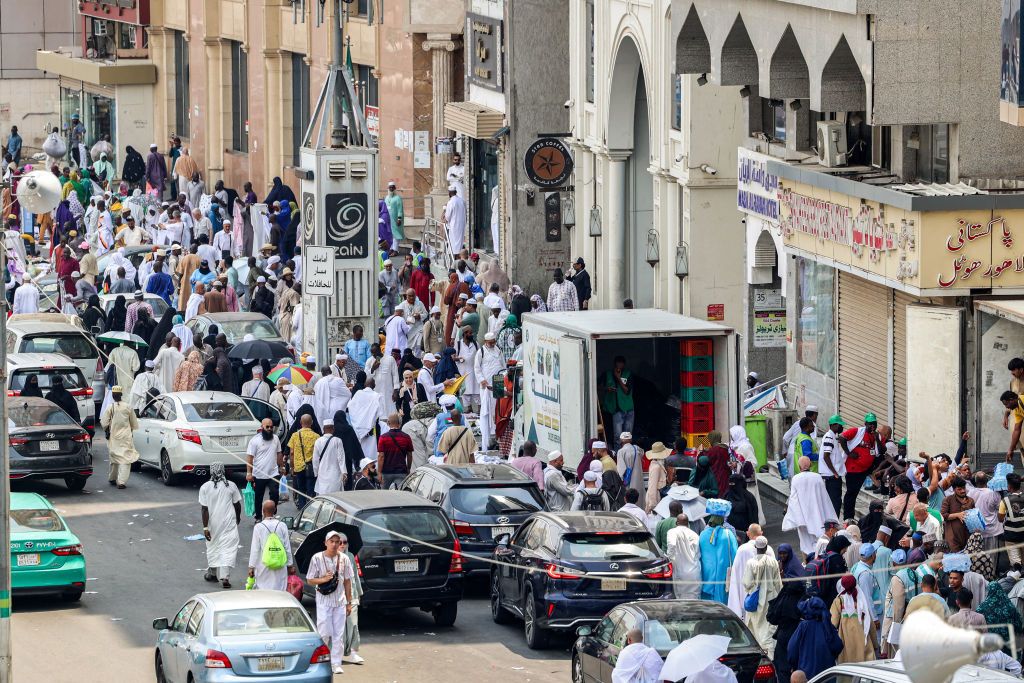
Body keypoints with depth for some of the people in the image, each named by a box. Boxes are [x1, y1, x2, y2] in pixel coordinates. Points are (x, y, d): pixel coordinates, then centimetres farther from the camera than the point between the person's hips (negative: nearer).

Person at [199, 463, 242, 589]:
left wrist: (205, 527, -9)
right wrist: (238, 517, 24)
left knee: (212, 547, 19)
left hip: (213, 523, 1)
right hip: (229, 522, -1)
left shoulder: (205, 487, -8)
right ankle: (225, 577, -13)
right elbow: (237, 505, 4)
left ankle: (212, 574, 33)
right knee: (228, 548, -1)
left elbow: (204, 509, -10)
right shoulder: (231, 486, -5)